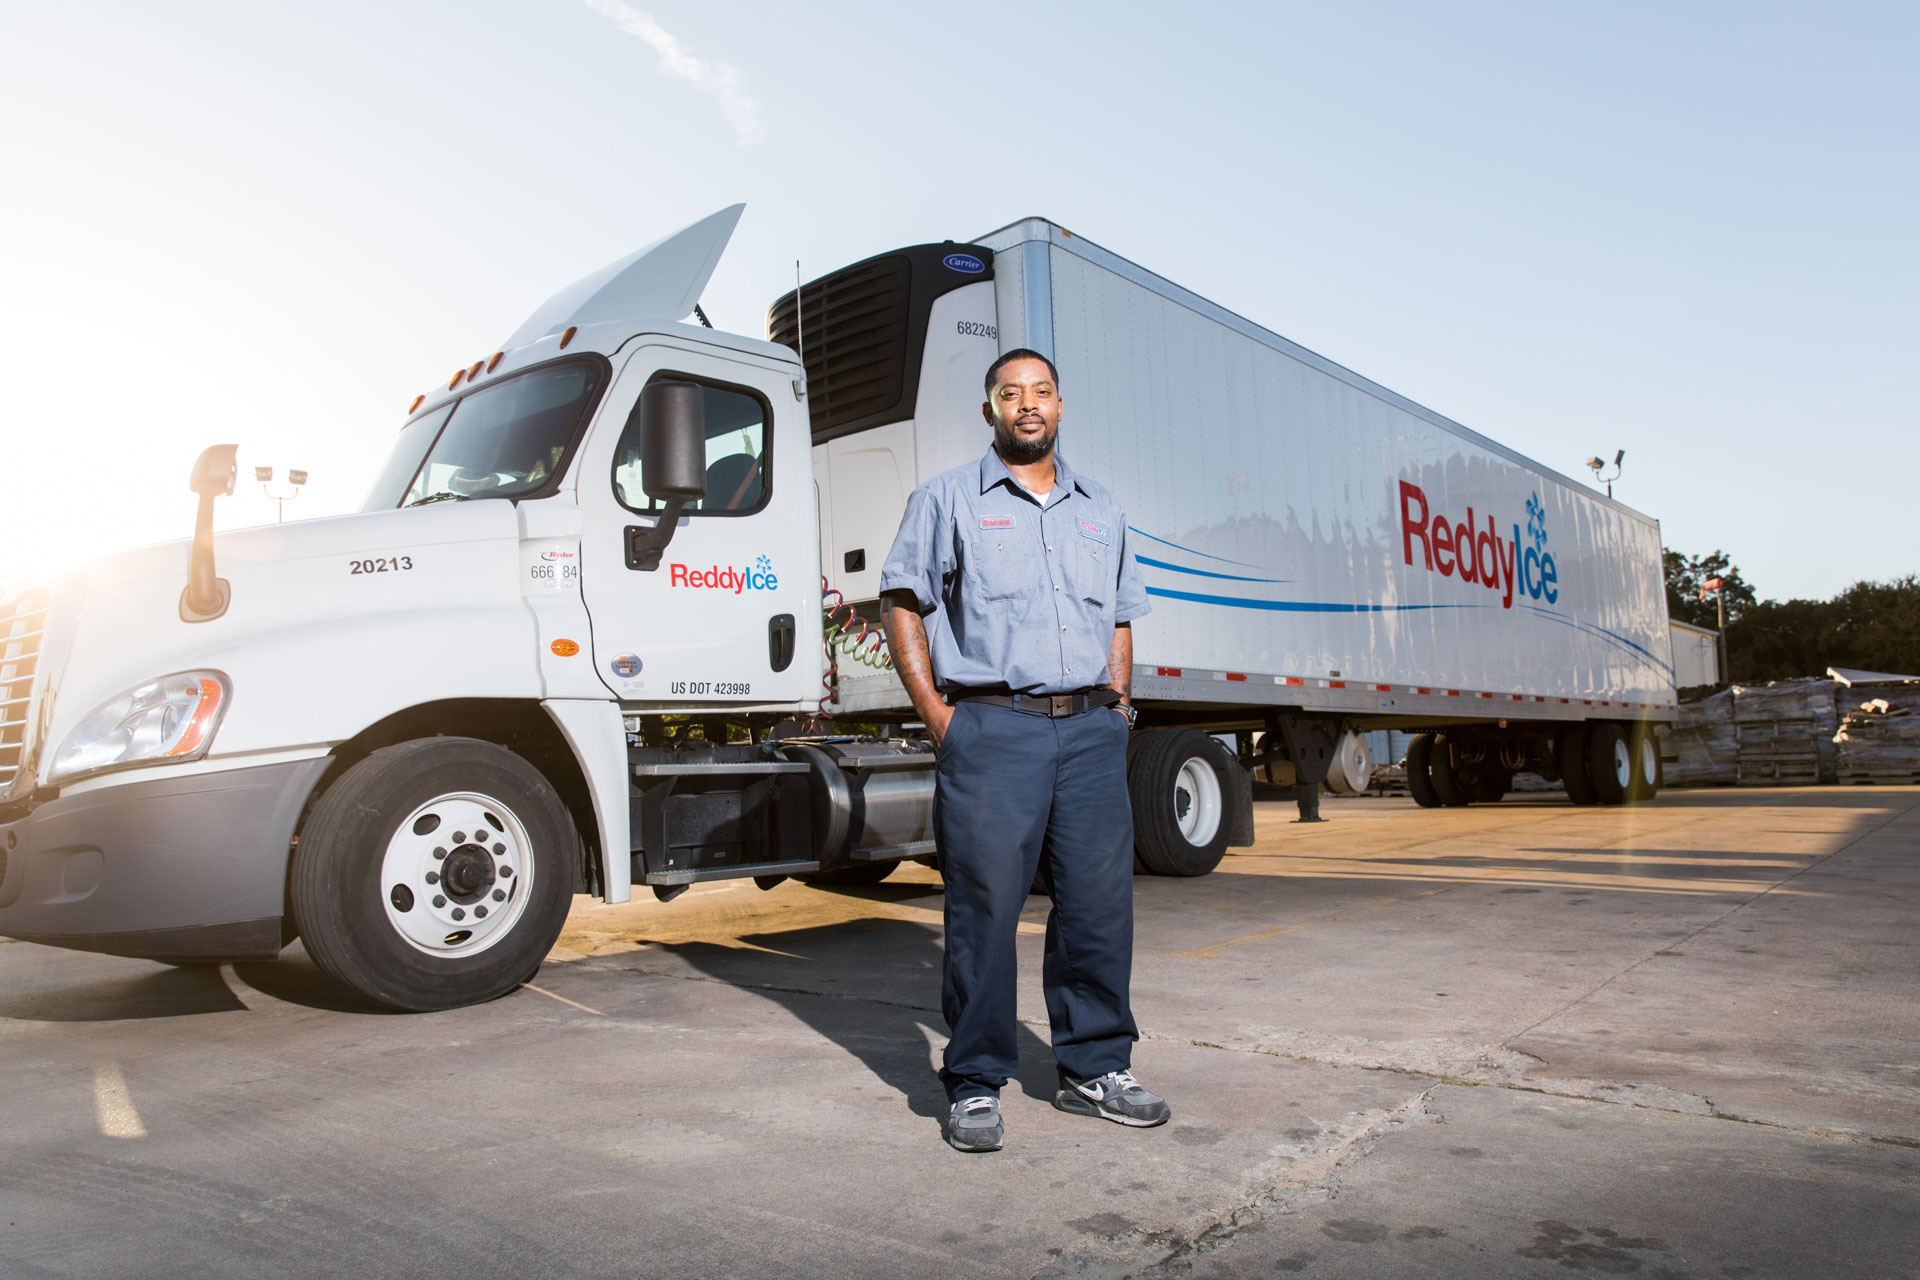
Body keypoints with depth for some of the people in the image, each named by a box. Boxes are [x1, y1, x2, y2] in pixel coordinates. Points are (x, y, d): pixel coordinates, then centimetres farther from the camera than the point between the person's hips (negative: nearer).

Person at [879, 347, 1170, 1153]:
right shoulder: (948, 499, 6)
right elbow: (904, 605, 1)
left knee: (1100, 902, 7)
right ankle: (974, 1086, 11)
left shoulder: (1102, 511, 19)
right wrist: (938, 717, -7)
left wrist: (1116, 708, 11)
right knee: (983, 907, -2)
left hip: (1090, 731, 4)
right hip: (991, 730, -4)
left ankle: (1095, 1070, 22)